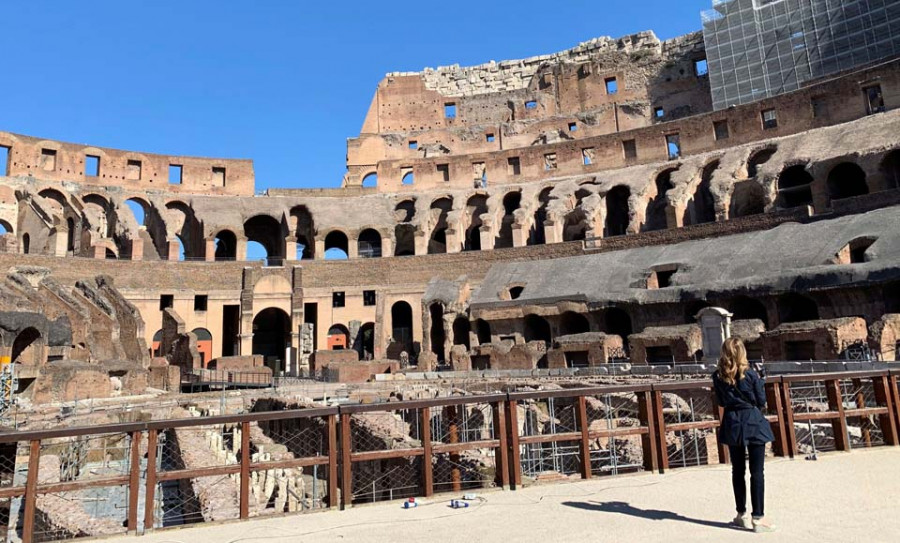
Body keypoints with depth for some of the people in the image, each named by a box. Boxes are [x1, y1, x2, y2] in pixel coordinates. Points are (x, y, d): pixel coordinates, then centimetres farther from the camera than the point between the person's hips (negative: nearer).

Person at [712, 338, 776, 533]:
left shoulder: (718, 377, -3)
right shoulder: (750, 375, -13)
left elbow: (721, 402, 5)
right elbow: (762, 401, -5)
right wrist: (759, 381, 8)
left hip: (732, 425, 3)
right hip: (753, 423, -3)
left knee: (737, 471, 13)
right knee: (757, 472, 3)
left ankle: (742, 515, 23)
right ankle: (758, 518, 6)